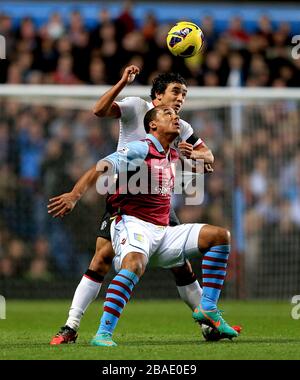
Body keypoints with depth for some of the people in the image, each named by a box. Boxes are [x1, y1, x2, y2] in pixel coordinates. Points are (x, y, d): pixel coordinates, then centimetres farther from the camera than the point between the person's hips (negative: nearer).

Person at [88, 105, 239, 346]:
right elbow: (113, 162, -25)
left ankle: (208, 309, -1)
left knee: (220, 236, 1)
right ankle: (103, 334, -41)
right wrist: (104, 167, -45)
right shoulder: (142, 149, -6)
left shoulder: (173, 157, 19)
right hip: (133, 225, -8)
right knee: (135, 264, -39)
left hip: (162, 232, 8)